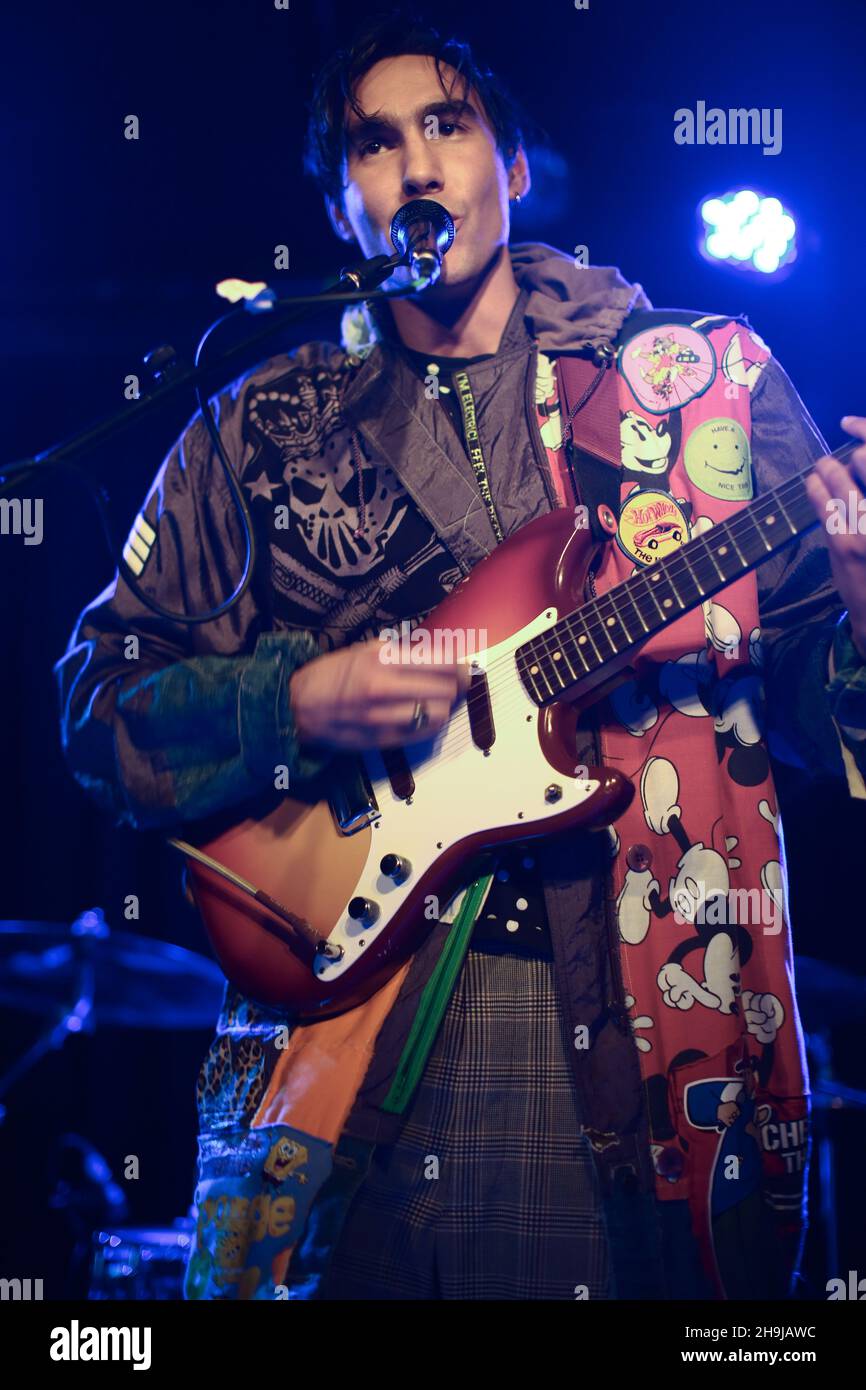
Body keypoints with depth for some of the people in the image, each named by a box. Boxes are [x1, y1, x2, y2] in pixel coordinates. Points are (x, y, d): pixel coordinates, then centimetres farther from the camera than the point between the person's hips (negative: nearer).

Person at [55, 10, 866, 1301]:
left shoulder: (711, 376, 8)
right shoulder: (260, 429, 10)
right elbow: (100, 700, 10)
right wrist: (297, 707, -8)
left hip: (653, 1043, 0)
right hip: (346, 1022, 1)